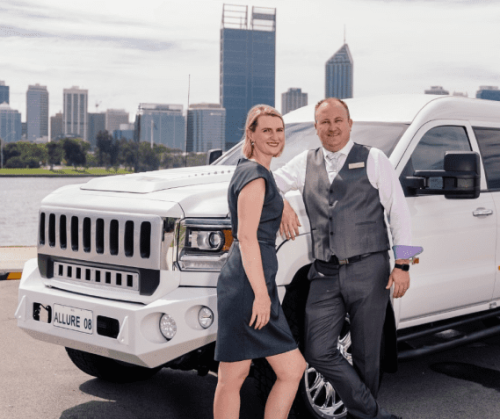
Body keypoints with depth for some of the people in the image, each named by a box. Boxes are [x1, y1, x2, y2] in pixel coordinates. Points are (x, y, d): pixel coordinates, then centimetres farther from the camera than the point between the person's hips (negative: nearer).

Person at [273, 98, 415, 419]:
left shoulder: (373, 159, 4)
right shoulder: (306, 163, 13)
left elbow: (399, 212, 2)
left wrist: (402, 265, -5)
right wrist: (282, 205, -5)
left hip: (368, 271, -3)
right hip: (325, 275, 3)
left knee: (366, 356, 4)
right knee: (319, 352, -5)